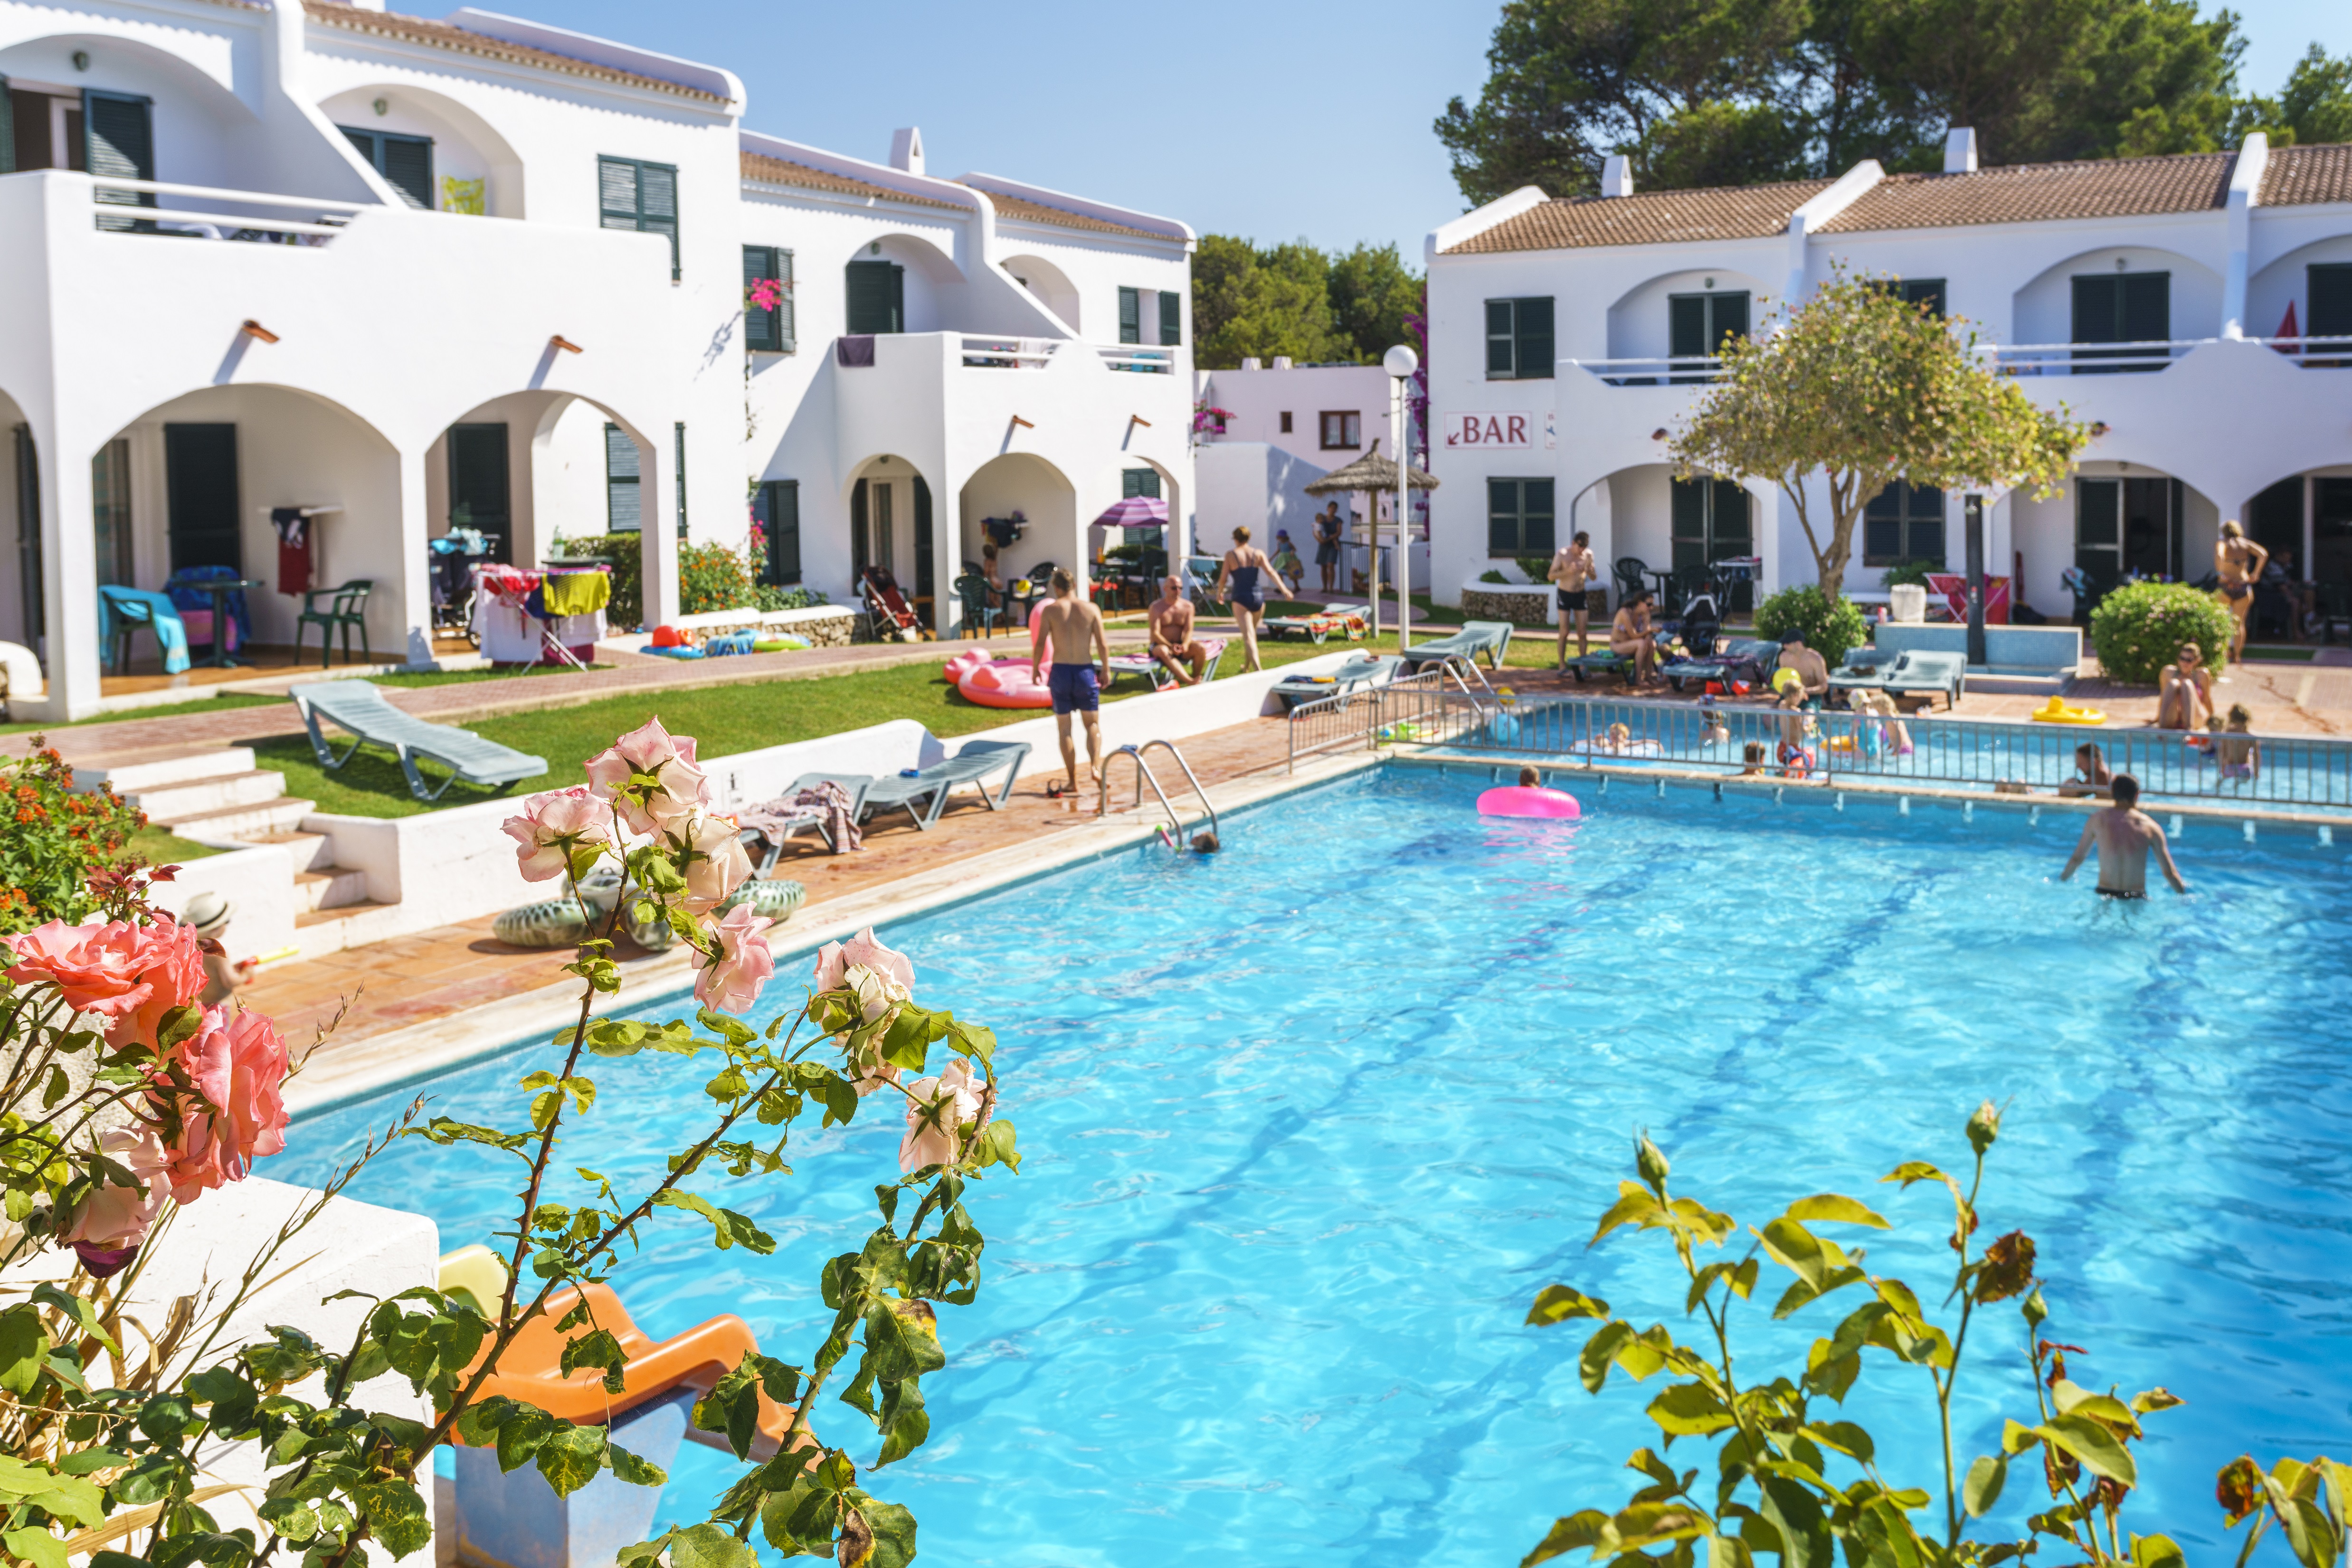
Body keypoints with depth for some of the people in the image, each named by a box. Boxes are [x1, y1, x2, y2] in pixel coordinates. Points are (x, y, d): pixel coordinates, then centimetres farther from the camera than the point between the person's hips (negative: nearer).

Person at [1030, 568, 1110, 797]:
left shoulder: (1050, 610, -3)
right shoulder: (1091, 609, 0)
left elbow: (1040, 643, -7)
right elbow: (1102, 644, -2)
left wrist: (1035, 669, 6)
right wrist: (1106, 670, 9)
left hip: (1061, 670, -1)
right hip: (1086, 671, 1)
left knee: (1064, 727, 9)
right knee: (1092, 722, 15)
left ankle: (1073, 781, 9)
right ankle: (1095, 766, -8)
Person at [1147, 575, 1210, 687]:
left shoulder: (1188, 606, 6)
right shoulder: (1156, 607, -4)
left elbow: (1188, 630, -3)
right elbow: (1155, 634, -13)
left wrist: (1185, 644, -27)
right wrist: (1171, 646, -31)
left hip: (1180, 645, 3)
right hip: (1161, 645, -3)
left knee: (1200, 648, -27)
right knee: (1162, 652, -40)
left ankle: (1196, 679, -12)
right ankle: (1190, 682, -51)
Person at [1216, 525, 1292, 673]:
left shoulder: (1231, 555, -1)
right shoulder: (1258, 553, 6)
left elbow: (1223, 578, -1)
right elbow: (1270, 572, -6)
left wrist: (1220, 593, 17)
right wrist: (1283, 588, -12)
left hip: (1240, 598, -4)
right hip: (1258, 596, 4)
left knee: (1248, 636, -13)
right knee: (1252, 632, 25)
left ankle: (1258, 669, -31)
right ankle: (1246, 666, 39)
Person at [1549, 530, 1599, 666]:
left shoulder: (1588, 554, -3)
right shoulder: (1562, 554, -13)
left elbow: (1594, 577, 6)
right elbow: (1551, 576, -14)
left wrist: (1589, 571, -18)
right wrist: (1568, 571, -29)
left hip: (1580, 594, 3)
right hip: (1564, 594, -3)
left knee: (1582, 633, 2)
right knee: (1564, 632, -4)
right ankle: (1562, 665, 4)